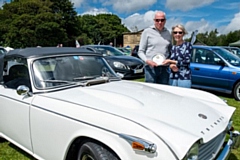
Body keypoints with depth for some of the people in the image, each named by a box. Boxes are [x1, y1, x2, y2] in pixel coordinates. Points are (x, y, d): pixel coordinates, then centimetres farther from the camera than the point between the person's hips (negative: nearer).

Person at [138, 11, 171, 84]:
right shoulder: (147, 31, 1)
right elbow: (140, 51, 0)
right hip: (151, 68, -4)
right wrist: (147, 60, -18)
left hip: (164, 68, 4)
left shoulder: (168, 33, 13)